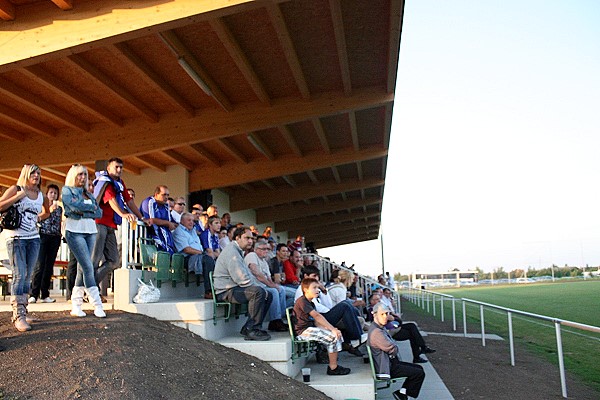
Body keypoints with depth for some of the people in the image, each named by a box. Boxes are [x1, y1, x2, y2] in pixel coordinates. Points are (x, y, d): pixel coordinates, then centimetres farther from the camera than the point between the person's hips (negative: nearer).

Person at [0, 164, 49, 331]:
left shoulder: (41, 196, 12)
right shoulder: (15, 189, -1)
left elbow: (46, 212, 31)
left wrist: (36, 218, 13)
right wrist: (19, 196, -16)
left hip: (34, 238, 5)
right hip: (16, 238, -5)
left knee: (27, 276, 6)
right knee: (19, 275, -12)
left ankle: (21, 311, 15)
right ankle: (18, 316, -13)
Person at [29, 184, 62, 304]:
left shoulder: (59, 208, 16)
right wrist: (50, 210, -12)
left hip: (55, 238, 3)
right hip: (43, 236, -3)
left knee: (49, 266, 3)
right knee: (40, 265, -12)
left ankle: (45, 294, 7)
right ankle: (33, 294, -11)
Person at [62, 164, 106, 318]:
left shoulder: (89, 194, 21)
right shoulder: (66, 190, 6)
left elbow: (99, 212, 8)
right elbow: (75, 205, -13)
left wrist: (84, 212, -6)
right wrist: (92, 207, 0)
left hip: (90, 230, 6)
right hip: (75, 230, -5)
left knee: (82, 268, 3)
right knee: (88, 267, -12)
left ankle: (76, 305, 8)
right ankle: (97, 304, -11)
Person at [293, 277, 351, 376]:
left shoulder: (311, 303, 20)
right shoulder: (302, 301, -13)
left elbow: (316, 321, 12)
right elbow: (317, 316, -21)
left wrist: (327, 329, -7)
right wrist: (332, 329, -24)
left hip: (311, 328, 10)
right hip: (303, 331, -10)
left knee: (337, 334, 0)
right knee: (333, 337, -20)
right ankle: (333, 368, -11)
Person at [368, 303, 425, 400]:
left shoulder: (380, 327, 10)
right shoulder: (376, 331, -25)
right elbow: (393, 349, -23)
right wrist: (396, 348, -2)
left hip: (390, 361, 11)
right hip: (387, 368, -11)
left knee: (419, 368, 15)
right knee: (419, 374, -10)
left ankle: (402, 392, 17)